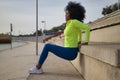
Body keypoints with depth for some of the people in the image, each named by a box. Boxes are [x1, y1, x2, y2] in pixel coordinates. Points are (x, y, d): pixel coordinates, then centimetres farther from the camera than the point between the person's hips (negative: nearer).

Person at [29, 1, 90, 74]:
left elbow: (87, 28, -19)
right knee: (47, 46, 14)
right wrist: (79, 41, 27)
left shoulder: (74, 21, -12)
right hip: (69, 51, 10)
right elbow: (79, 30, 33)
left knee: (47, 46, -2)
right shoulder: (70, 23, 15)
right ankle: (38, 68, 14)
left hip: (70, 52, -10)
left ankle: (38, 67, 10)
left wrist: (86, 42, -14)